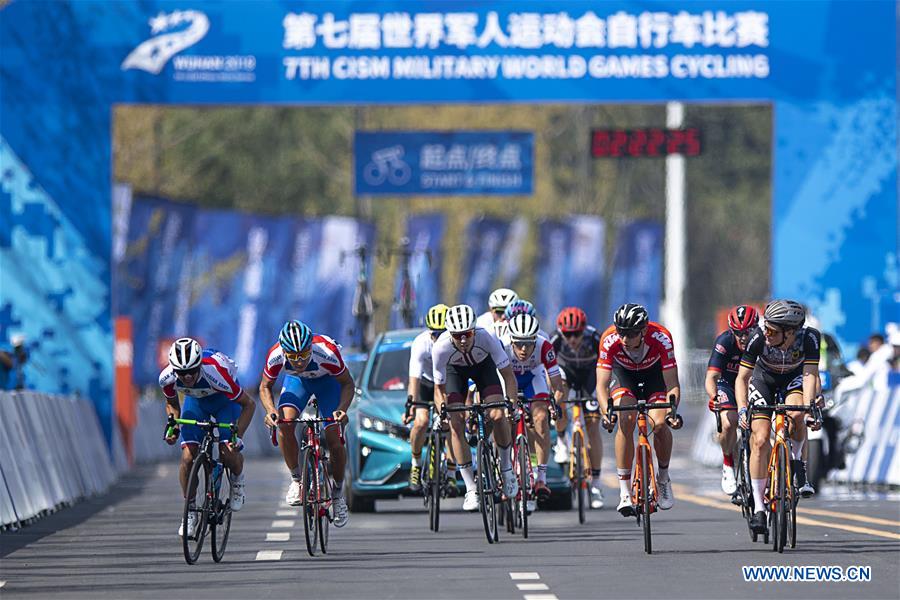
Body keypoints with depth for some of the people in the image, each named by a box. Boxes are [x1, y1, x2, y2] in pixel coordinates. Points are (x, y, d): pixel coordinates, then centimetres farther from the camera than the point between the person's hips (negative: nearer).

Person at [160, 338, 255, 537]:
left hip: (224, 399, -3)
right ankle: (190, 511, 2)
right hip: (196, 400, 3)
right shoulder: (167, 378, -30)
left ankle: (237, 479, 14)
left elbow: (248, 404, -27)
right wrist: (172, 424, -23)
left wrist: (238, 435, -36)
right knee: (188, 457, -14)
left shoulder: (216, 373, -40)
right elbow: (172, 403, -4)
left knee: (228, 452, -22)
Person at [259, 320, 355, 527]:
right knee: (284, 422, -25)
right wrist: (270, 410, -36)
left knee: (334, 439, -11)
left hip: (328, 380, -1)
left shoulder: (327, 353, -39)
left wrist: (342, 409, -42)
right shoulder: (276, 356, -34)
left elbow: (348, 383, -24)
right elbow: (265, 387, -16)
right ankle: (297, 479, -6)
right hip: (297, 380, 2)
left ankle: (338, 493, 12)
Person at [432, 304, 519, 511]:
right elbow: (439, 389, -22)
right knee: (456, 425, -16)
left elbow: (509, 376, -27)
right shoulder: (441, 348, -36)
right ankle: (471, 489, -8)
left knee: (498, 416, -21)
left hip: (483, 364, 0)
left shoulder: (486, 339, -37)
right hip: (455, 370, 0)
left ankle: (506, 467, 5)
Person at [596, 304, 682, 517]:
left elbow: (672, 385, -35)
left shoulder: (661, 338, -36)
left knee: (659, 424, -21)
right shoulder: (610, 340, -35)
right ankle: (624, 492, -18)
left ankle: (663, 478, 7)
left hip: (655, 373, 0)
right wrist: (606, 411, -54)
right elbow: (602, 385, -35)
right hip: (624, 373, 0)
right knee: (625, 421, -24)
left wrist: (672, 410, -54)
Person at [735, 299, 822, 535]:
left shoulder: (809, 338, -33)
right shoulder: (758, 339, -32)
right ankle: (758, 508, -8)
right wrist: (742, 409, -40)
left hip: (794, 378, 0)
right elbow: (742, 378, -26)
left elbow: (810, 375, -36)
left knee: (796, 415, -33)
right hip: (764, 379, 0)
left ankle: (797, 462, -4)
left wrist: (809, 407, -50)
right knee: (760, 440, -14)